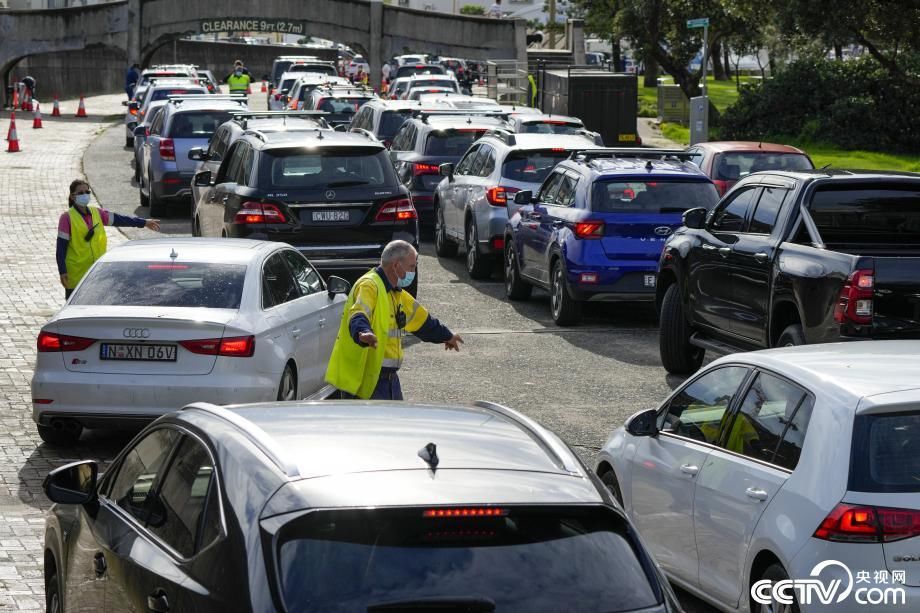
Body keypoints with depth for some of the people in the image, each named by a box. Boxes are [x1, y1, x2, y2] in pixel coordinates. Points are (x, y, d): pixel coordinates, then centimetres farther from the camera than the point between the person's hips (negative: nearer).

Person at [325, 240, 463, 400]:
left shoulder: (396, 293, 19)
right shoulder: (369, 286, -16)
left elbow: (423, 320, 36)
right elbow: (357, 316, -36)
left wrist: (446, 336, 47)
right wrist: (363, 333, -58)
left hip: (389, 377, 10)